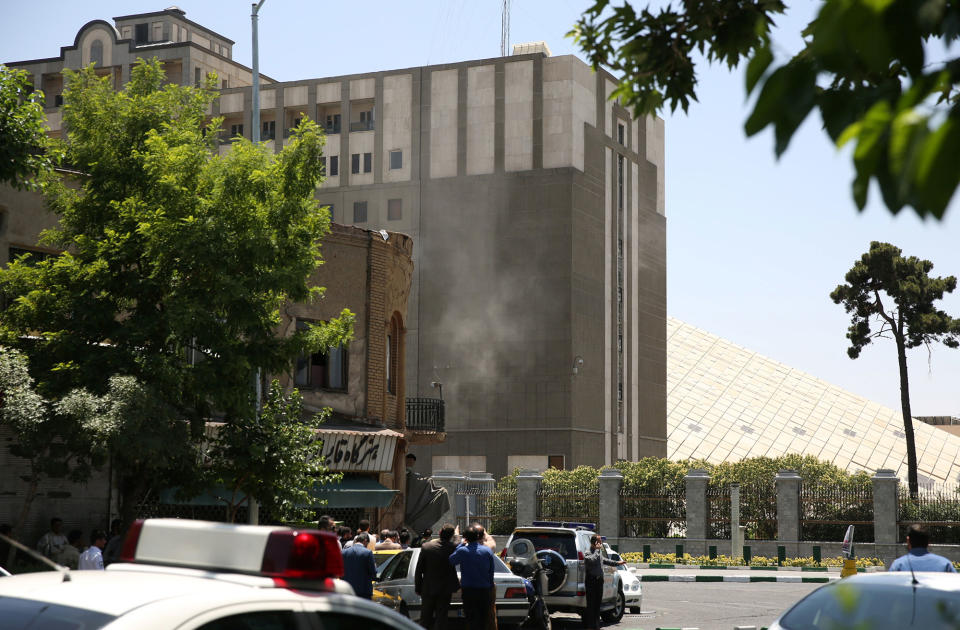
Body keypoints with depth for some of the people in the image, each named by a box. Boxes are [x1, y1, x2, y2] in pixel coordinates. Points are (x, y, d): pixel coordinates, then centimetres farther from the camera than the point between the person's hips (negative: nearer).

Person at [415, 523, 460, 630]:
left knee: (425, 618, 12)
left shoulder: (426, 547, -9)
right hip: (445, 589, -1)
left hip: (428, 589, 1)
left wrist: (417, 588, 4)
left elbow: (419, 570, -4)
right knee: (441, 618, 5)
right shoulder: (454, 547, -13)